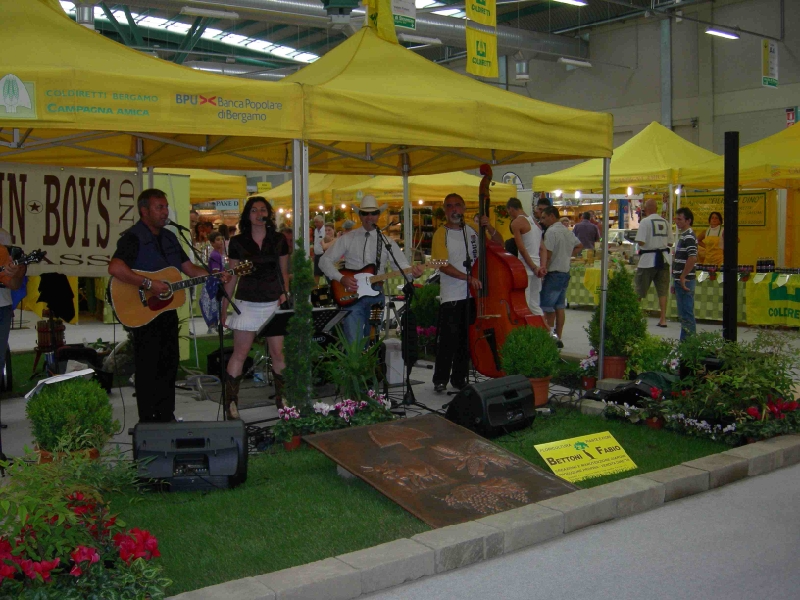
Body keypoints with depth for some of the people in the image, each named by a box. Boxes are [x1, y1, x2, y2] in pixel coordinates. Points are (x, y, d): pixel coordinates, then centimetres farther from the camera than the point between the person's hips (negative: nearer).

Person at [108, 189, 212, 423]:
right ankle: (148, 424, 8)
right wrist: (148, 284, -29)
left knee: (169, 366, 14)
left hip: (168, 311, 8)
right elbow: (115, 268, -29)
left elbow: (189, 268, 18)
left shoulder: (169, 237, 14)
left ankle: (166, 418, 26)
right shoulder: (133, 237, -13)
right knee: (148, 370, -1)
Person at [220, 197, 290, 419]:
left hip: (274, 303, 1)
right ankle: (231, 401, 8)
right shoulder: (237, 242, 2)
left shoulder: (279, 240, 5)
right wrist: (224, 307, 6)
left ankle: (281, 398, 18)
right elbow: (232, 276, 6)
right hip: (247, 303, -1)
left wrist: (285, 293, -5)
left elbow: (284, 271, 11)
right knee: (240, 353, 0)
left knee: (278, 352, 4)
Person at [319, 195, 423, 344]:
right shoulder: (347, 239, 5)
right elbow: (325, 261, 4)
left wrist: (413, 272, -21)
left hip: (376, 295, 2)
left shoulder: (387, 242, 9)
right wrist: (341, 278, -12)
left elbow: (401, 266, 2)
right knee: (354, 344, -10)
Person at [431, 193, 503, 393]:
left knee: (466, 339, 11)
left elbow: (499, 244, 13)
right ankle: (440, 379, 8)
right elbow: (443, 265, -14)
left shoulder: (472, 230, 8)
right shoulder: (441, 234, -4)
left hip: (473, 295, 5)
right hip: (451, 296, -4)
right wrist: (468, 278, -22)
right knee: (448, 340, -4)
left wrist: (489, 228, -5)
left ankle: (459, 378, 22)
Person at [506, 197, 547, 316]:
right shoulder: (535, 222, 17)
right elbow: (543, 248, 10)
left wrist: (534, 267, -9)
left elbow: (522, 249, -13)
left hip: (526, 268, -8)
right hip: (536, 268, 8)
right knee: (534, 305, 13)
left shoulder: (516, 222, -8)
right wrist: (542, 267, 1)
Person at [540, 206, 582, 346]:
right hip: (565, 272, 9)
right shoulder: (568, 232, 13)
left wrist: (542, 269, -12)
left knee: (547, 307, -3)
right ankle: (558, 338, 13)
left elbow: (548, 254, -20)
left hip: (554, 273, -9)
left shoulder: (551, 231, -15)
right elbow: (579, 245, 27)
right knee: (560, 306, 10)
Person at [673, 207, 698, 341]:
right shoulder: (683, 235, 18)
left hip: (685, 281, -10)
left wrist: (682, 277, -22)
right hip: (680, 280, 10)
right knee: (684, 314, 14)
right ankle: (685, 341, 20)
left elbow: (692, 258, -26)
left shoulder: (689, 236, -13)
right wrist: (676, 280, 23)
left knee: (686, 313, -7)